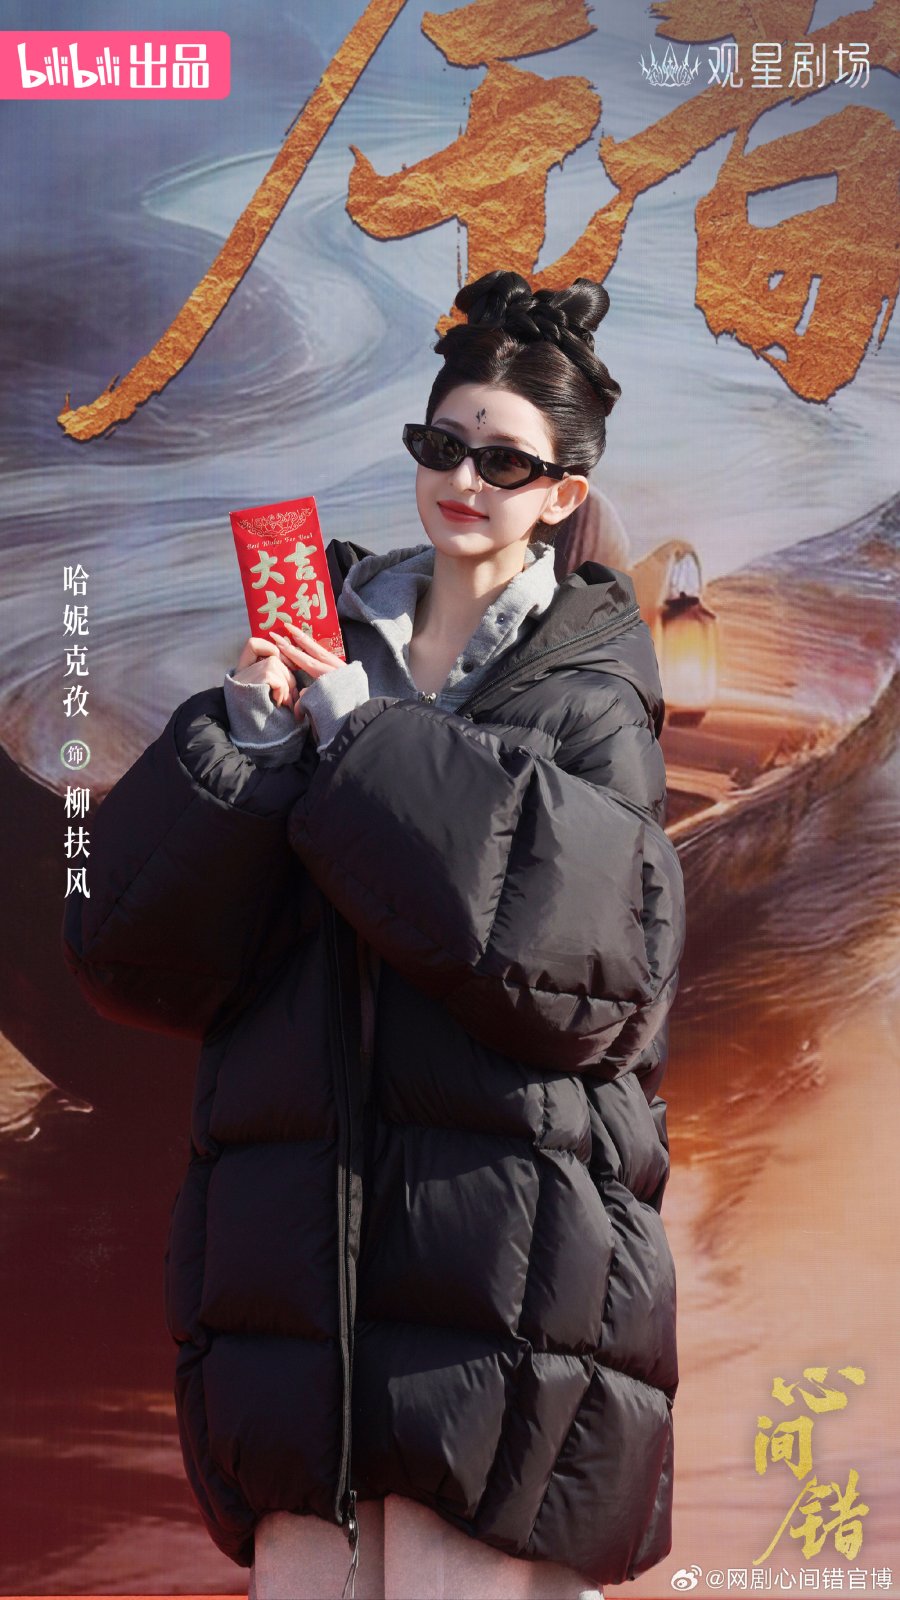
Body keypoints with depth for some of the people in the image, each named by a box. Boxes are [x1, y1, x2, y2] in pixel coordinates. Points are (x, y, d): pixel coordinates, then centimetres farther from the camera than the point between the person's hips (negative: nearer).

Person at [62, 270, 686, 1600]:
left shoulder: (590, 691, 7)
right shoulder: (325, 644, 15)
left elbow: (593, 962, -11)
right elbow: (136, 951, 8)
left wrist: (369, 743, -8)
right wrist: (243, 745, -10)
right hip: (297, 1256, 3)